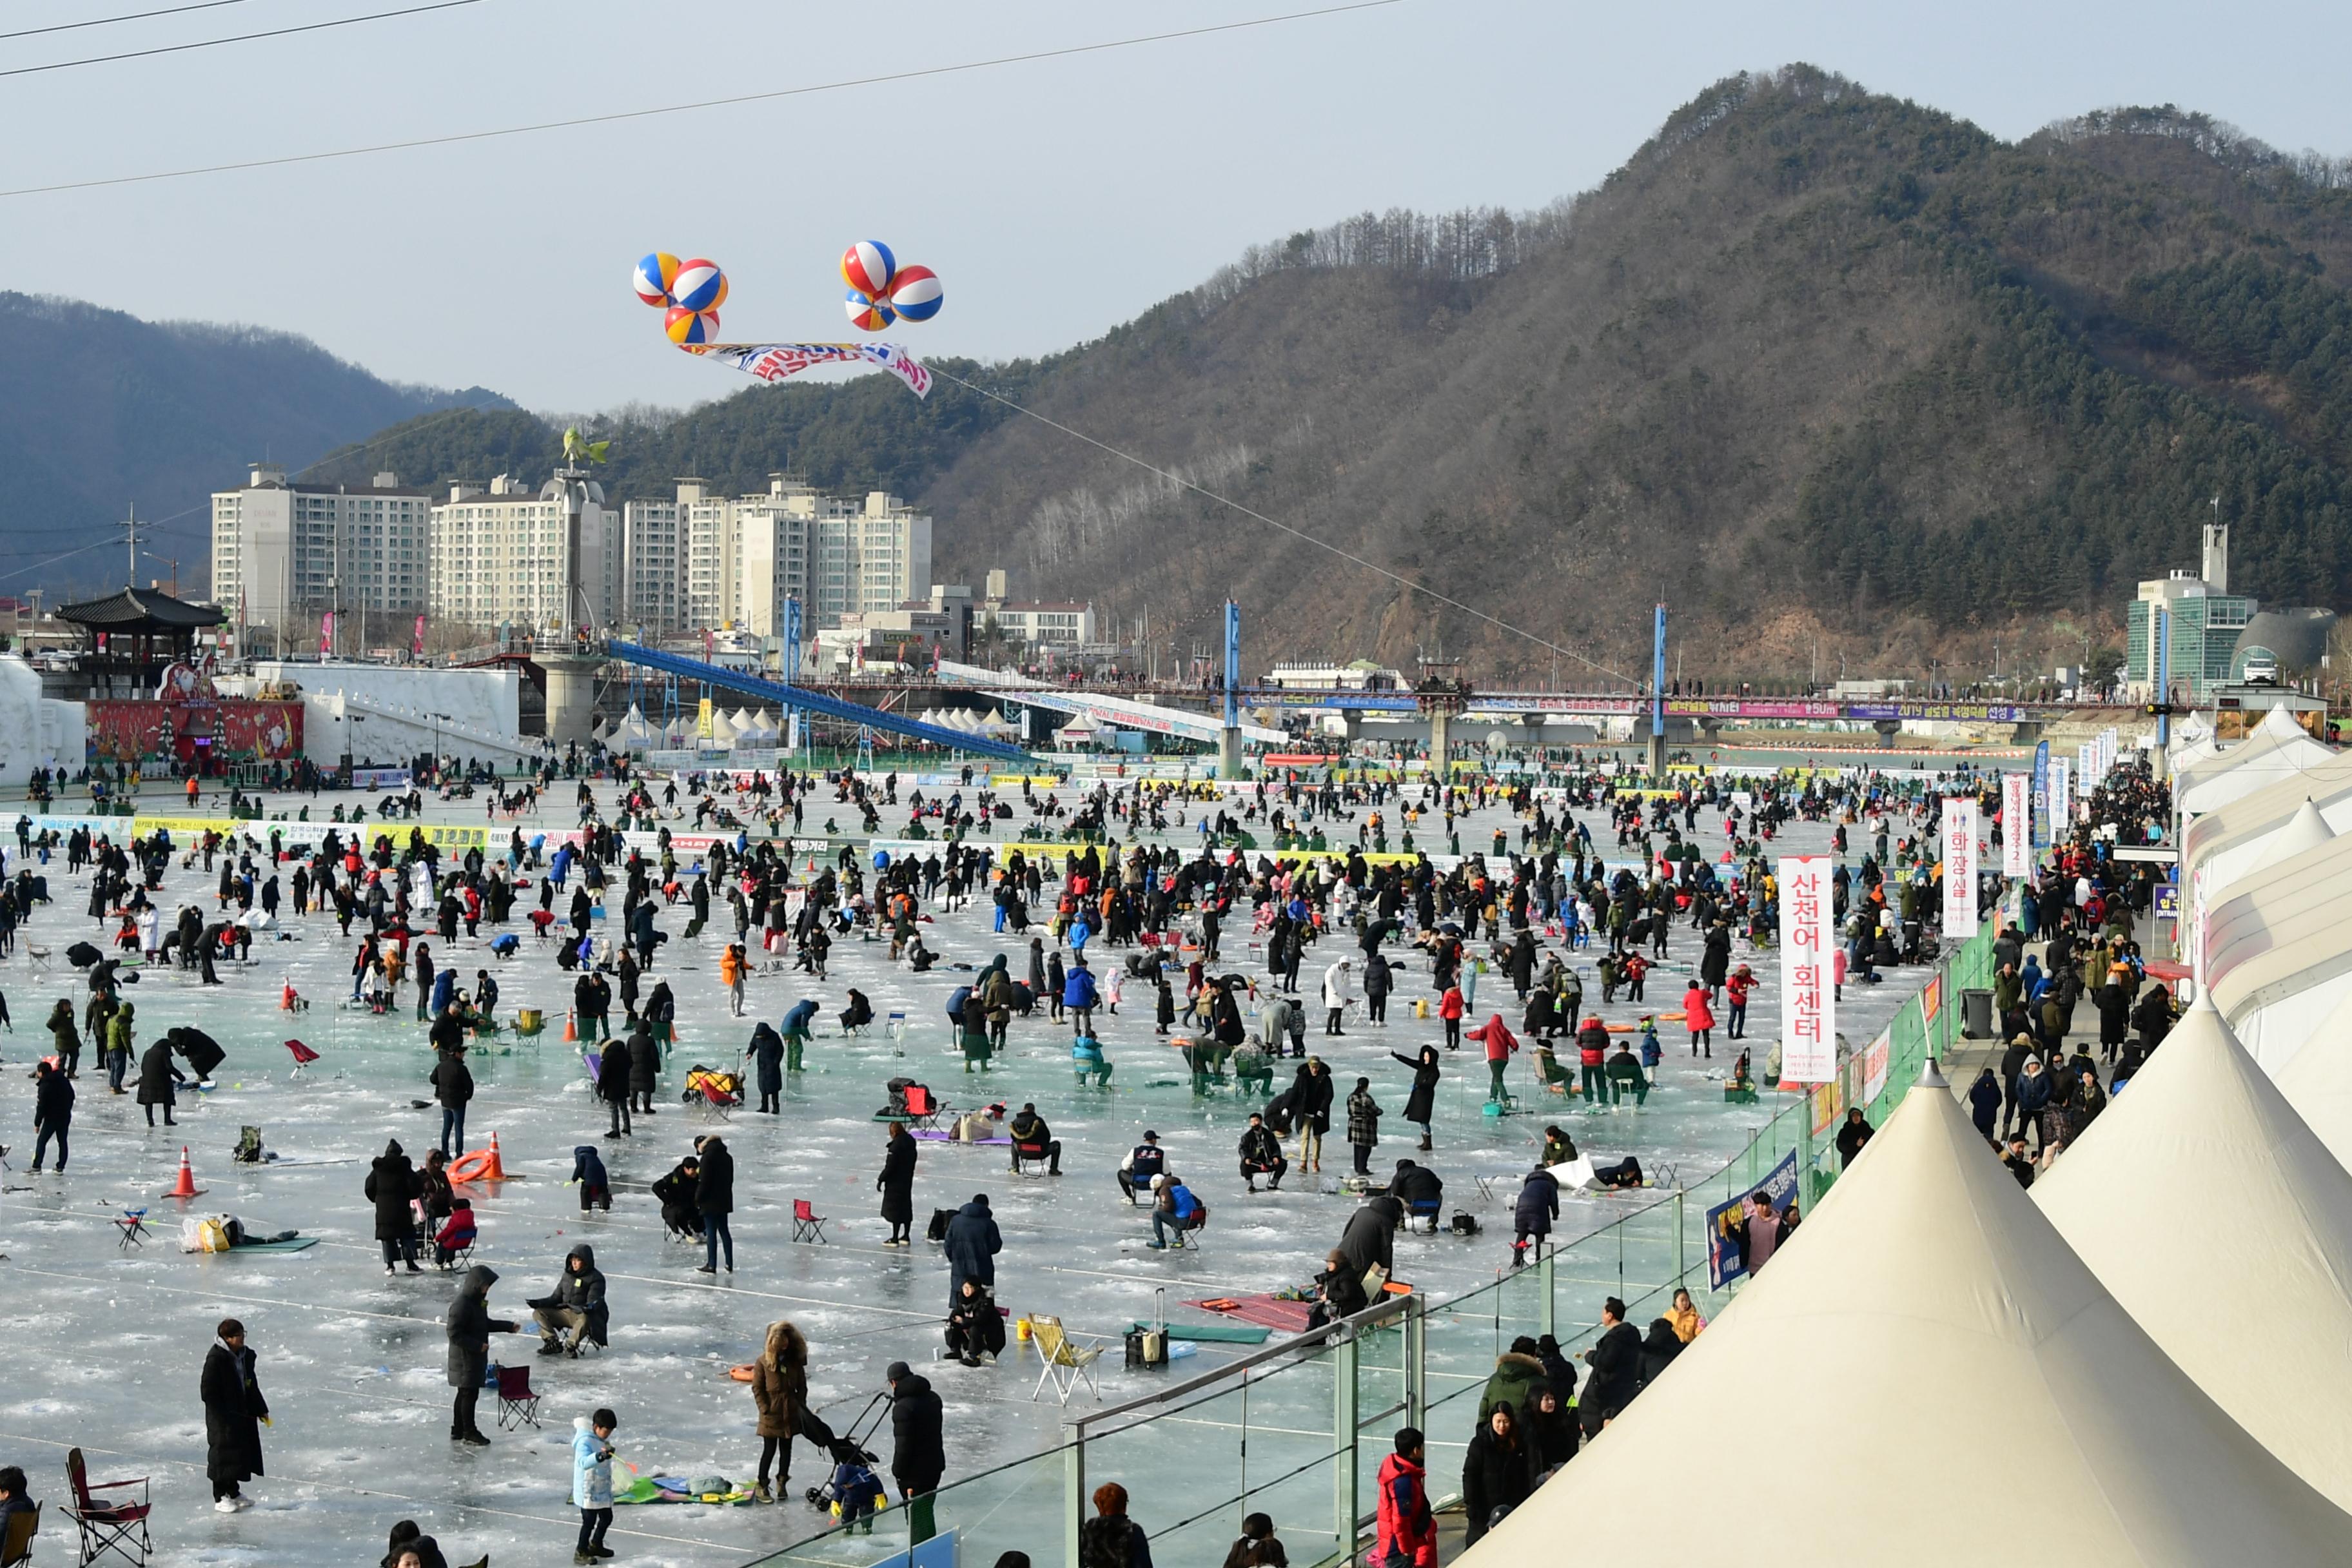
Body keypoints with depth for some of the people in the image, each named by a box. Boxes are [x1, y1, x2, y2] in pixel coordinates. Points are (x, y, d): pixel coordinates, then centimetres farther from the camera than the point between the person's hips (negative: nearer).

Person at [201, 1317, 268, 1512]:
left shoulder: (246, 1356, 7)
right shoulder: (216, 1358, -18)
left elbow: (251, 1386, 17)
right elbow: (208, 1391, -17)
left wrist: (260, 1409, 15)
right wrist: (222, 1414, -19)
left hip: (243, 1414, 8)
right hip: (222, 1417, -8)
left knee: (243, 1451, 14)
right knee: (223, 1453, -3)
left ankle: (233, 1492, 29)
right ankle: (220, 1498, 6)